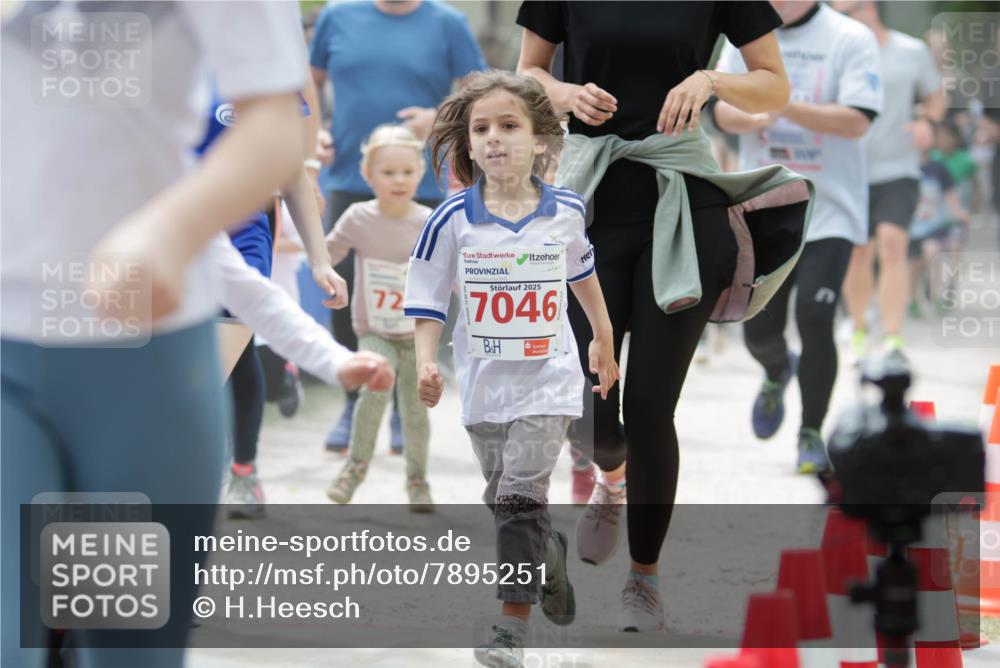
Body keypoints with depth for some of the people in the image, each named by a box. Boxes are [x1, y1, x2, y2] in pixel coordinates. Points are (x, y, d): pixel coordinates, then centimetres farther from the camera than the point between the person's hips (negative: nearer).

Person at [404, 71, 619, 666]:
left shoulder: (566, 212, -5)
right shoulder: (452, 220, -9)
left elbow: (583, 275, 15)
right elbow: (430, 303, -4)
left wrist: (604, 343, 25)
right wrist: (426, 364, -19)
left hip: (549, 380, -2)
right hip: (485, 387, 2)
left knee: (520, 499, -13)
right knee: (506, 504, 14)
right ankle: (552, 558, 43)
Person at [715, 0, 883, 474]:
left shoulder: (851, 39, -8)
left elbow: (857, 121, -16)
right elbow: (723, 109, 5)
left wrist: (787, 107, -26)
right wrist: (753, 117, -18)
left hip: (829, 209, -4)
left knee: (814, 319, -14)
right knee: (758, 329, 4)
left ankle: (811, 435, 4)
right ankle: (777, 372, 41)